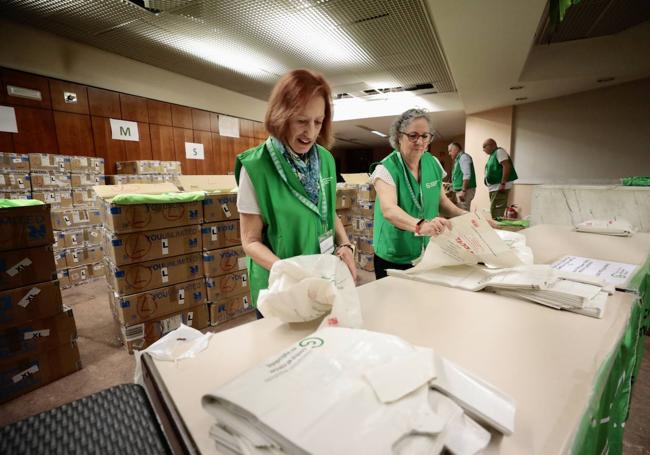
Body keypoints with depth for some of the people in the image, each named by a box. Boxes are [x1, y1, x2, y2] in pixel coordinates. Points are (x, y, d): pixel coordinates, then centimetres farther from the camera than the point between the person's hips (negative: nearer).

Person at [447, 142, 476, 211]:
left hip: (465, 190, -10)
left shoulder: (463, 157, -8)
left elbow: (467, 175, -19)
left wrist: (463, 190, -24)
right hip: (459, 191, 10)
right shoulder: (458, 159, 20)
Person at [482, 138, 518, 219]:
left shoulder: (499, 151, -7)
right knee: (494, 211, 13)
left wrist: (503, 184, -23)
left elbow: (507, 166, -18)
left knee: (497, 212, -12)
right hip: (494, 187, 10)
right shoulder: (493, 155, 20)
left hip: (499, 187, -10)